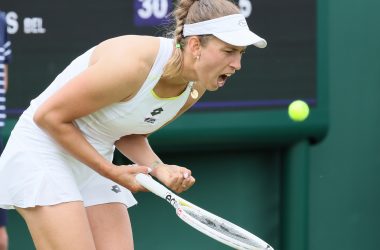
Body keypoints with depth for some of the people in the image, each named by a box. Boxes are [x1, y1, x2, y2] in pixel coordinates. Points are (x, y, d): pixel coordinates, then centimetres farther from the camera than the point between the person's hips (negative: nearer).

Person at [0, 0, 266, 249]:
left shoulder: (194, 90, -5)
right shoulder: (134, 64, -30)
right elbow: (49, 116, -21)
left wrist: (159, 169, -11)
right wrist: (112, 172, -19)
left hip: (94, 163, 8)